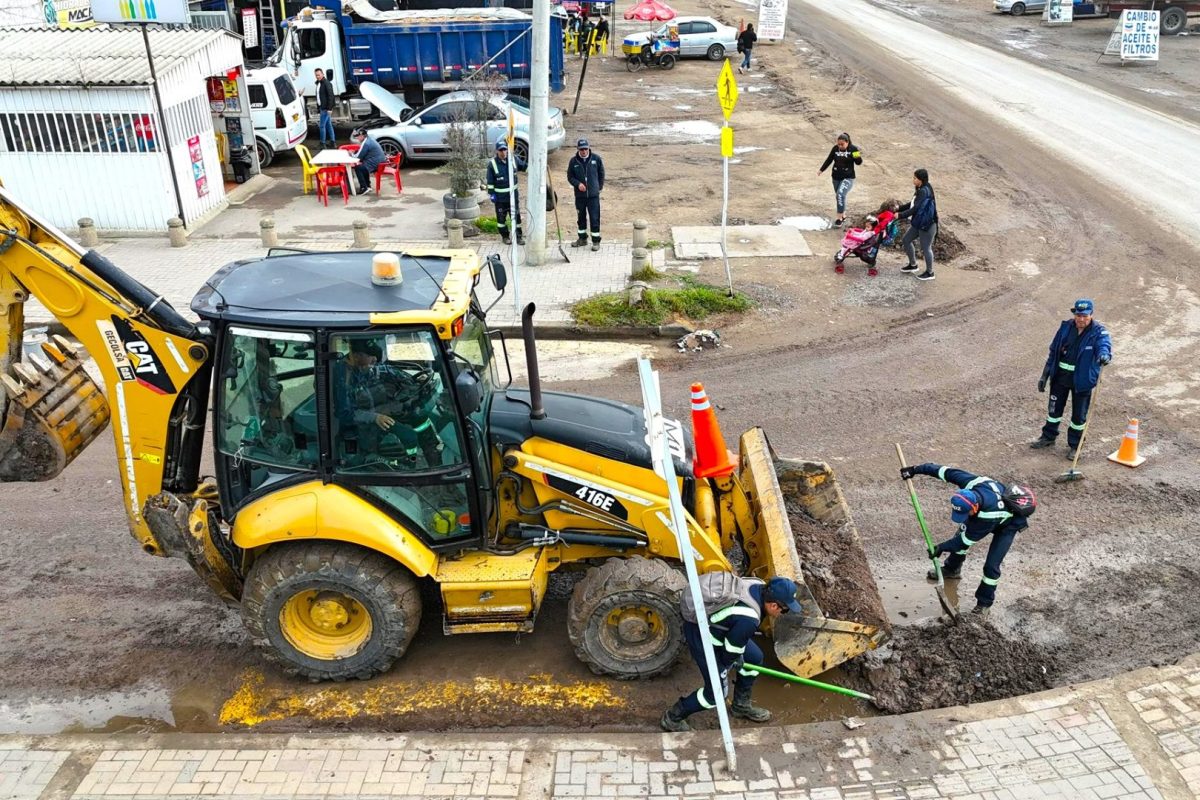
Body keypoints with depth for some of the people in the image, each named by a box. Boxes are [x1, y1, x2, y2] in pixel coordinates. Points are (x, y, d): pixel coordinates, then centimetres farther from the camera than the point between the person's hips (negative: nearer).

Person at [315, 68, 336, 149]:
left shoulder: (326, 83, -14)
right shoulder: (318, 83, 14)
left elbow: (330, 96, -18)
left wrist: (329, 108, -21)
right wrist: (318, 107, 16)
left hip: (326, 109, -9)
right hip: (322, 108, 9)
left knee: (322, 126, -8)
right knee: (329, 125, 12)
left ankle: (323, 143, -1)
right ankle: (333, 142, 18)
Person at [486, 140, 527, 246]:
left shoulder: (514, 159, -5)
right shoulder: (492, 164, -14)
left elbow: (524, 166, 10)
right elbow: (490, 181, -9)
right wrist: (491, 194, -8)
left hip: (513, 195, 3)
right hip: (500, 197, -3)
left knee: (516, 216, 10)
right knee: (501, 217, 11)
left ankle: (519, 236, 22)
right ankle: (505, 236, 27)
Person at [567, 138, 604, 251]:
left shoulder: (596, 158, -3)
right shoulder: (573, 161, -2)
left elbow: (601, 173, 9)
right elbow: (570, 177, 4)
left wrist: (600, 187, 9)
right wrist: (578, 184, -13)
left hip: (593, 195, -2)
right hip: (579, 195, 2)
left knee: (595, 218, -3)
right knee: (581, 217, 14)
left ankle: (596, 241, 5)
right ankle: (582, 239, 28)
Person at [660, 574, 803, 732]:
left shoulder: (759, 586, -12)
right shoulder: (748, 620, -35)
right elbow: (731, 651, -18)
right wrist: (727, 665, 4)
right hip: (700, 636, -9)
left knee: (755, 657, 16)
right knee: (716, 691, -3)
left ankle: (741, 705, 36)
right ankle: (672, 718, 16)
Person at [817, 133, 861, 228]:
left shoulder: (853, 149, -12)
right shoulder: (835, 148, -4)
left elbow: (859, 162, -10)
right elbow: (829, 160, 9)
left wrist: (858, 157, -31)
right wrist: (821, 170, 9)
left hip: (848, 178, -5)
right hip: (836, 177, 5)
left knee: (840, 194, -24)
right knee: (838, 196, 15)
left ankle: (839, 218, -19)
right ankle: (843, 215, 35)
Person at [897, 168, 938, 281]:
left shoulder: (924, 191, -24)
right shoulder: (920, 190, 6)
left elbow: (916, 208, -28)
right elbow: (912, 204, 15)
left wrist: (901, 215, -24)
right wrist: (899, 208, 7)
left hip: (927, 225, -10)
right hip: (918, 223, 10)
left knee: (926, 248, 3)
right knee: (906, 240, 17)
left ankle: (929, 273, 20)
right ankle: (913, 265, 34)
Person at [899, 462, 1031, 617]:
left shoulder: (989, 514, -45)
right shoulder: (969, 483, -35)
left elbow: (969, 538, -31)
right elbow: (945, 471, -20)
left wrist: (943, 547, -27)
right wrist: (916, 469, -17)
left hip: (1007, 523, -7)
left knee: (991, 565, -11)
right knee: (961, 534, 13)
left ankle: (984, 604, 6)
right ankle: (952, 569, 37)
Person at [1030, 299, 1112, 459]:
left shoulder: (1098, 331, -11)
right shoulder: (1066, 327, -1)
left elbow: (1105, 344, -32)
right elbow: (1053, 351, 6)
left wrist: (1104, 354, -58)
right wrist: (1045, 375, 7)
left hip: (1082, 380, -3)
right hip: (1061, 376, 3)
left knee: (1079, 414, 7)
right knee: (1054, 408, 17)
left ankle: (1074, 445, 24)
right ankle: (1048, 437, 36)